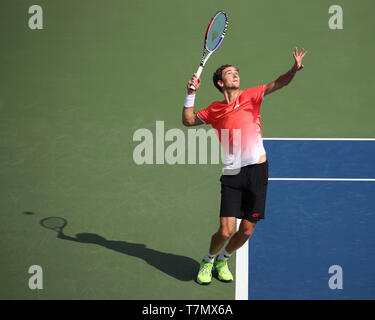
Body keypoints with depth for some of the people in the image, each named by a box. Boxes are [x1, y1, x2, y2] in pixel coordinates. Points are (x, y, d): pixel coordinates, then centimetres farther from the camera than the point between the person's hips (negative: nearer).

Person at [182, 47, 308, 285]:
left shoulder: (250, 96, 5)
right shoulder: (215, 110, 9)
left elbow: (276, 84, -10)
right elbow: (188, 121, 16)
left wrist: (294, 70, -29)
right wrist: (191, 93, 4)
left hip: (257, 170, 0)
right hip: (232, 174, 0)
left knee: (247, 231, 5)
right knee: (226, 231, -8)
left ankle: (222, 260, 33)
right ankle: (208, 261, 23)